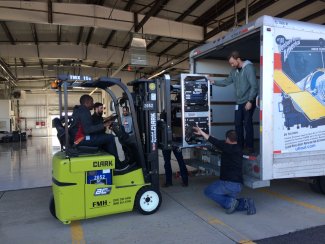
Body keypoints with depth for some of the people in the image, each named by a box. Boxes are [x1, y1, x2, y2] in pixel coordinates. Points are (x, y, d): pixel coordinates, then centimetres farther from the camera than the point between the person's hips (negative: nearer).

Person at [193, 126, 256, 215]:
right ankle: (245, 203, 1)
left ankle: (230, 202, -5)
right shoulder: (238, 149, 12)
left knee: (208, 191, 9)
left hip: (228, 183, -9)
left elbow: (216, 142, -17)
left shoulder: (228, 148, -14)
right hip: (238, 185, 9)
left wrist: (201, 132, -9)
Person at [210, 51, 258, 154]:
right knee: (238, 124, 9)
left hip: (248, 102, -7)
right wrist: (214, 82, 0)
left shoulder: (249, 68, -11)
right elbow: (226, 82, 12)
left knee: (247, 124, -3)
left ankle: (249, 147, 7)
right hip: (239, 102, 7)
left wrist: (250, 101, -19)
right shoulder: (234, 71, 12)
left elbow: (254, 86, -16)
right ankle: (240, 145, 21)